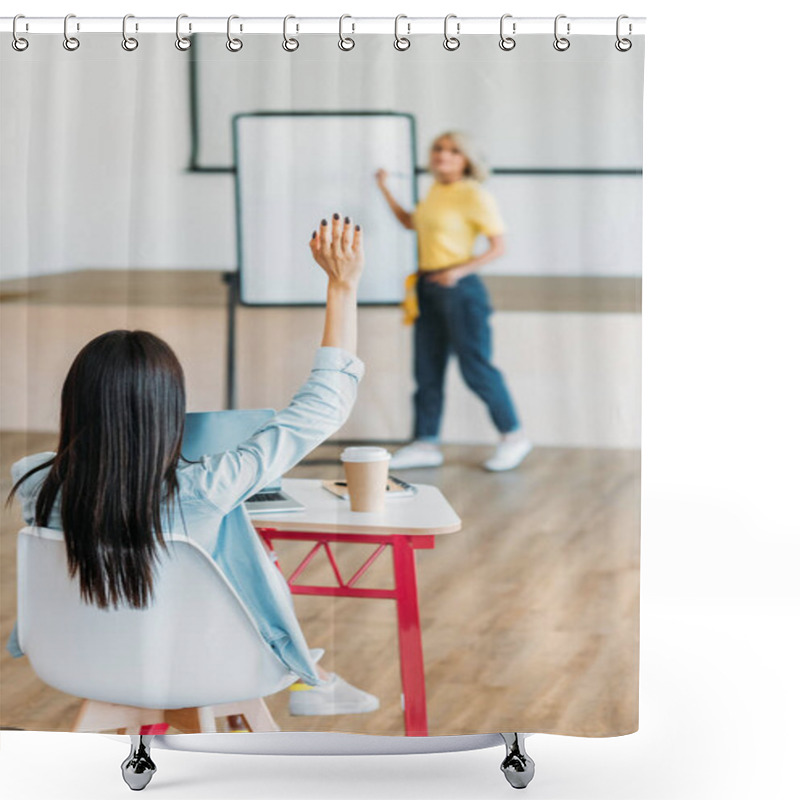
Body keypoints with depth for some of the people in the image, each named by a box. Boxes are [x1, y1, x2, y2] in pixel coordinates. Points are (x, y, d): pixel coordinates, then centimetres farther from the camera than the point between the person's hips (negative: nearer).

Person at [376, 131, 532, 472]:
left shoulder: (474, 195, -9)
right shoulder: (435, 192, 14)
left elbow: (498, 245, -12)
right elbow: (410, 222, 31)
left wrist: (461, 270, -21)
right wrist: (385, 190, 24)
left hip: (459, 288, -8)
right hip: (428, 287, 8)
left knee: (475, 367, -6)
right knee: (427, 369, 7)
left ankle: (513, 436, 7)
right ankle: (425, 444, 11)